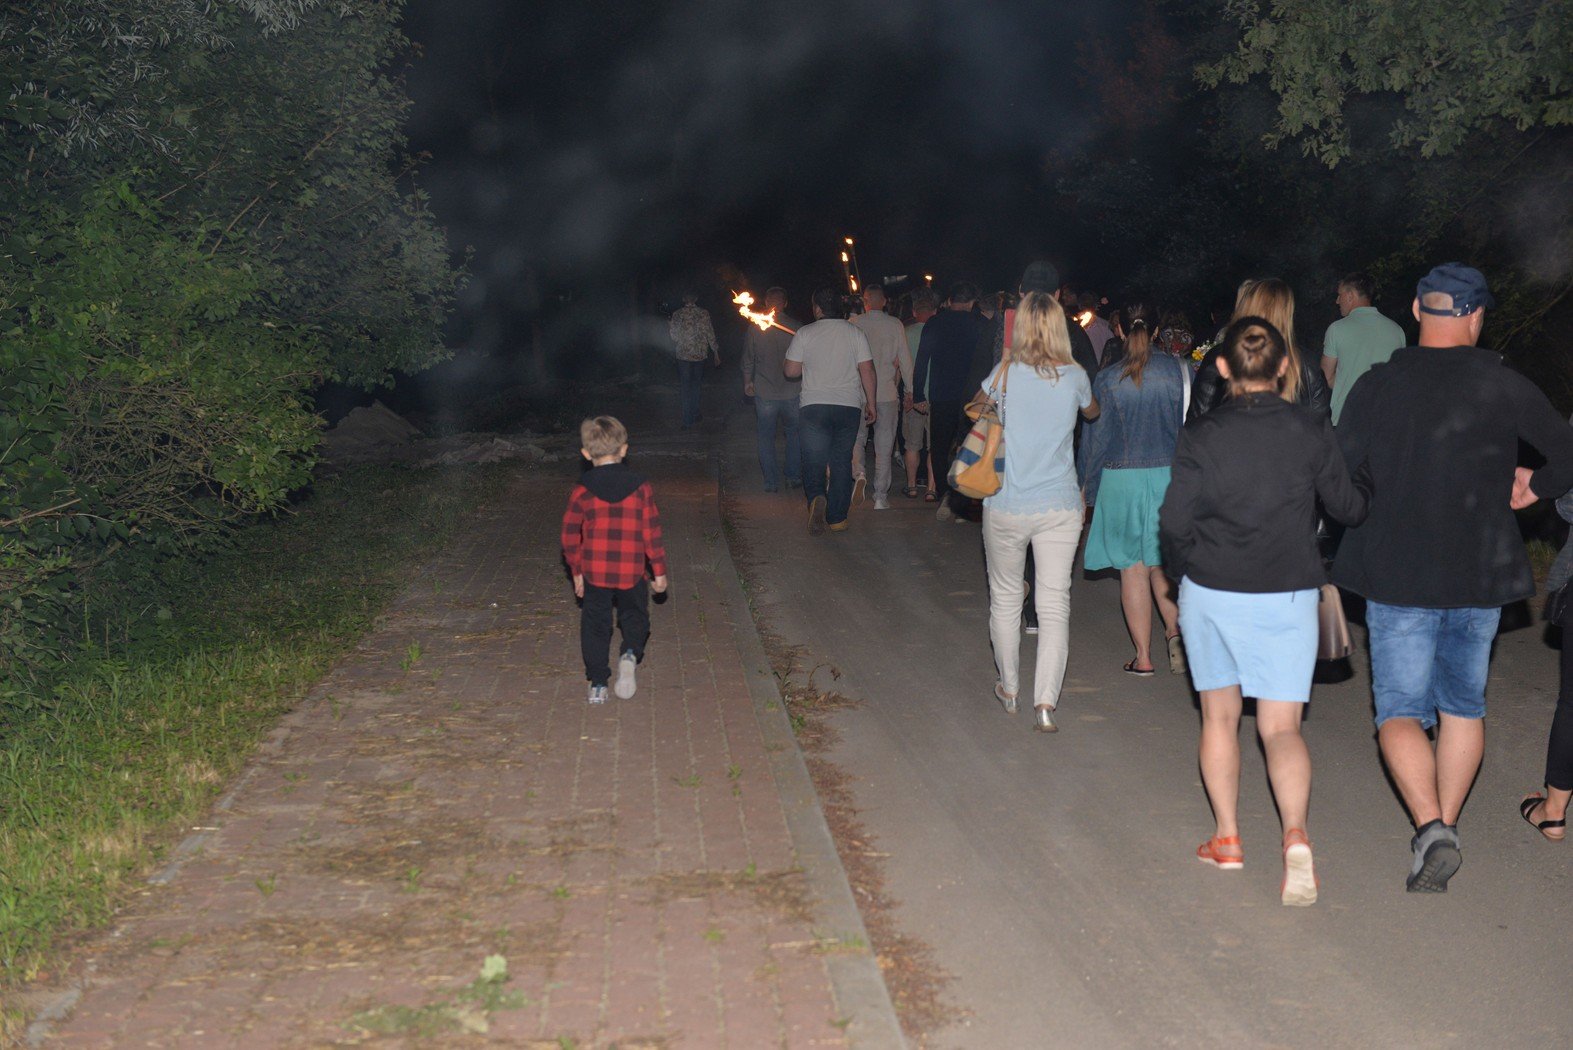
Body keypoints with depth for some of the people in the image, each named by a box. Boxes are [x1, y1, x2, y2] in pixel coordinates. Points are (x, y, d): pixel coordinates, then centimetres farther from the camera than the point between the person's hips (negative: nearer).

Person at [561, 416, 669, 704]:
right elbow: (652, 532, -1)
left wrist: (576, 571, 14)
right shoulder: (640, 487, -3)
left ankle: (597, 684, 10)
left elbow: (570, 535, 2)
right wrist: (659, 570, 8)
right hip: (631, 572, 0)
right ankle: (630, 653, -10)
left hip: (594, 572, 0)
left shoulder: (581, 491, -2)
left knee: (595, 625, 11)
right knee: (634, 616, 19)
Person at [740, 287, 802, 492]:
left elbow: (748, 359, 3)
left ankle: (772, 482, 10)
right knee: (794, 434, 17)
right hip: (792, 392, 1)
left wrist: (747, 382, 18)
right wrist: (804, 383, 17)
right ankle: (794, 477, 19)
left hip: (764, 392, 0)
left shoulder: (754, 328, -4)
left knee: (766, 438, 10)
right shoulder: (795, 327, -6)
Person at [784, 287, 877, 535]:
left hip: (814, 406, -2)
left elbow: (791, 371, 0)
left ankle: (816, 498, -24)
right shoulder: (854, 333, 2)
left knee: (813, 461, 4)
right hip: (849, 406, 2)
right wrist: (870, 403, 7)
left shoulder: (805, 333, -2)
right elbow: (867, 370, -1)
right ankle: (837, 518, 12)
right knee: (842, 462, 11)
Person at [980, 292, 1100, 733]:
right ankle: (1045, 700, -6)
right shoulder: (1075, 377, -1)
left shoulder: (1004, 374, -6)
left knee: (1005, 597, 16)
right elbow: (1091, 411, 22)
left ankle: (1009, 688, 30)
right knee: (1055, 602, 2)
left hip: (1007, 507, -1)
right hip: (1060, 506, 1)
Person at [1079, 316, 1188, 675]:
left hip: (1121, 479, -2)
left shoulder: (1107, 380, -5)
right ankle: (1176, 630, -6)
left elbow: (1096, 437, -1)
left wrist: (1092, 489, 9)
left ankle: (1143, 656, 9)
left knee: (1132, 567, 6)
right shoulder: (1178, 370, -2)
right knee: (1163, 562, 16)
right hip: (1170, 475, 2)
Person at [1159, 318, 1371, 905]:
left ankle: (1227, 839, 23)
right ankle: (1296, 835, -18)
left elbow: (1173, 525, -9)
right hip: (1289, 597, 1)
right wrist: (1369, 492, 27)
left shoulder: (1201, 437, -9)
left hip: (1211, 593, 0)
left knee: (1219, 716, 16)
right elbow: (1348, 508, 5)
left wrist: (1184, 572, 11)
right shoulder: (1312, 432, -5)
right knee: (1281, 726, 4)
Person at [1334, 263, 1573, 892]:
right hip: (1481, 577, 2)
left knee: (1400, 709, 3)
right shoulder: (1505, 386, -5)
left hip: (1397, 576, -1)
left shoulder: (1375, 386, -5)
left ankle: (1430, 827, -16)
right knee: (1464, 705, 18)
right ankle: (1445, 825, 24)